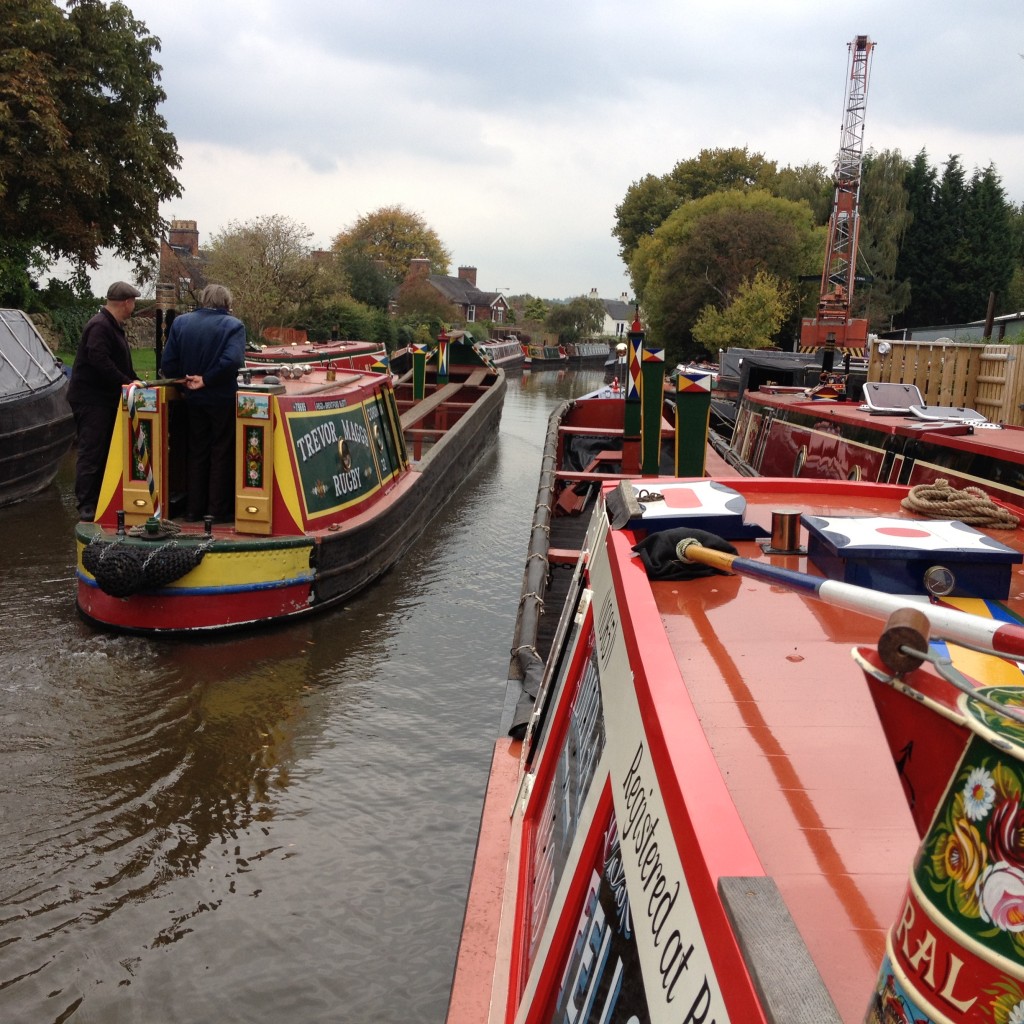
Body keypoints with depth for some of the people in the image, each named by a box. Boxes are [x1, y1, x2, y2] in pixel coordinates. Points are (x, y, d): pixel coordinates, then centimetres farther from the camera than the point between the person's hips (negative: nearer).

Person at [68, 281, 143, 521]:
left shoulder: (115, 326, 17)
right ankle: (87, 510, -6)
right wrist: (127, 382, -25)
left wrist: (135, 381, 12)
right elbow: (100, 361, -28)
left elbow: (121, 362, 24)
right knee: (91, 453, -8)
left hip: (106, 399, 11)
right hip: (91, 400, -11)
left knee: (105, 452, 14)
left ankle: (99, 502, 22)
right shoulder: (100, 326, -17)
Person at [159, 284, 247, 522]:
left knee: (196, 452, 15)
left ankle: (194, 509, 18)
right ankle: (218, 510, 9)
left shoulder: (180, 322, 1)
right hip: (223, 399, -4)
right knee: (222, 453, 7)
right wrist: (206, 380, -18)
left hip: (194, 399, 4)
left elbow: (168, 364, -5)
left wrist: (185, 378, 5)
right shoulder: (233, 325, -11)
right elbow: (232, 360, -26)